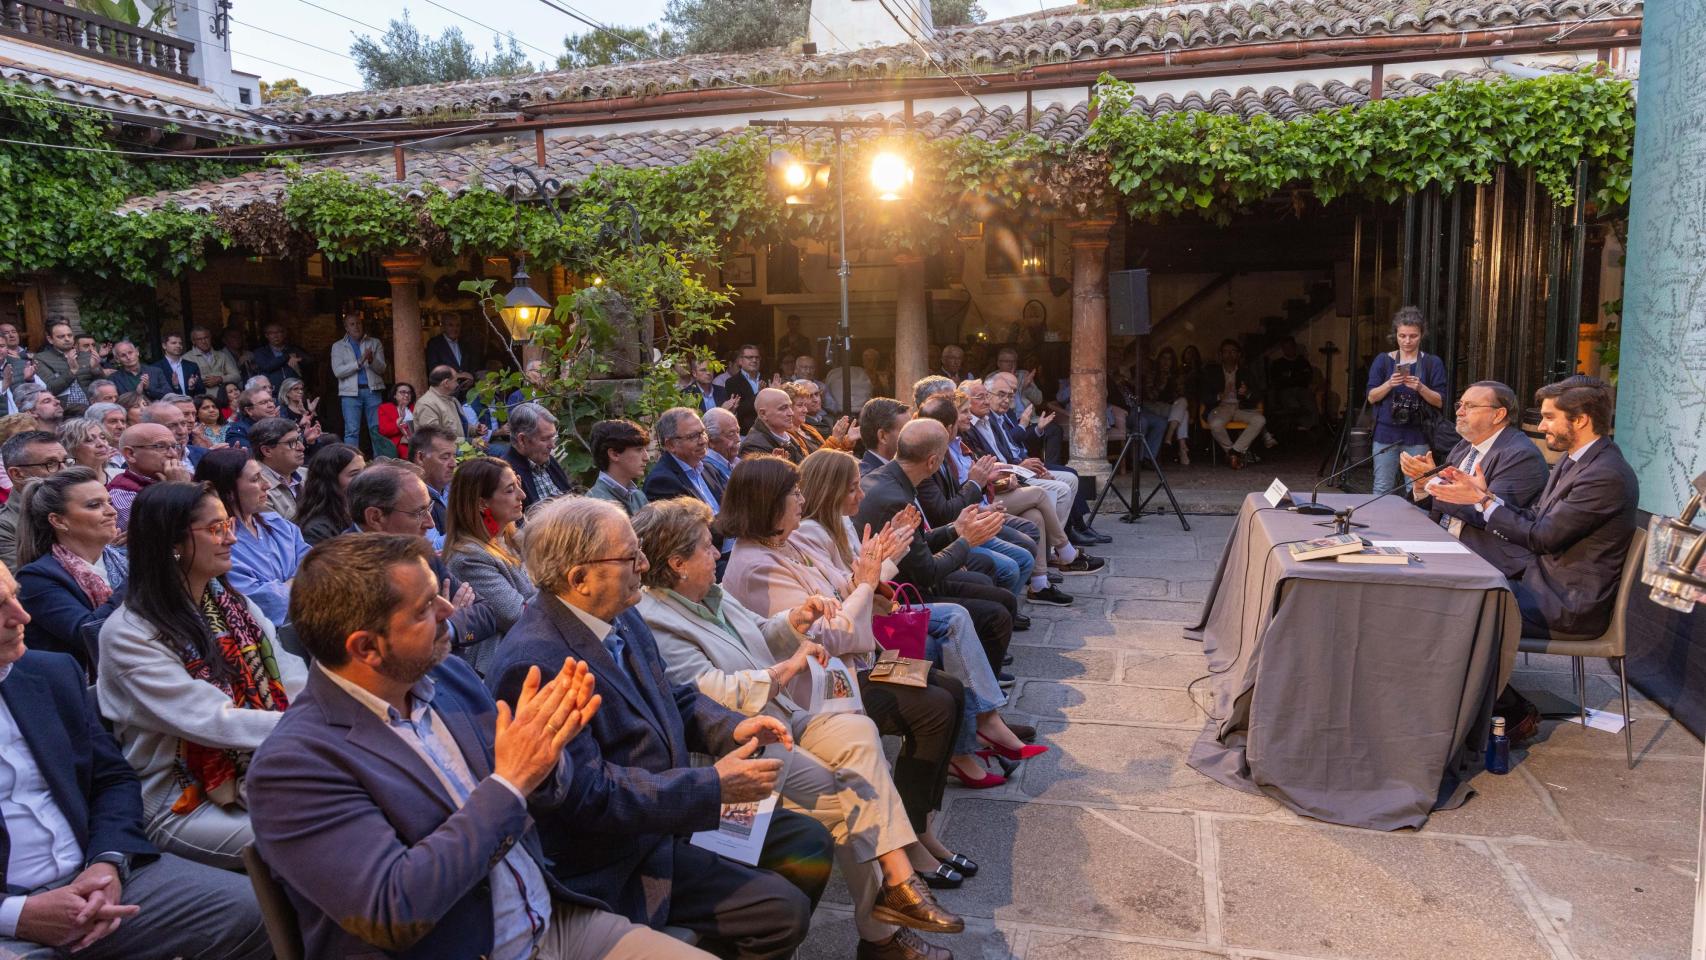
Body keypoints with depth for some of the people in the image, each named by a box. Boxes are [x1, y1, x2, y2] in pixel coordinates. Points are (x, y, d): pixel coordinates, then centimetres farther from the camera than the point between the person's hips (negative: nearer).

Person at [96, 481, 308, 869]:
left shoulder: (234, 603, 10)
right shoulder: (128, 632, -12)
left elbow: (292, 679, 0)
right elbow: (212, 721, -21)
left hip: (262, 774, 6)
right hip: (182, 804, -6)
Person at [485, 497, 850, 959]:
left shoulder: (620, 618, 2)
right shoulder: (535, 663, -27)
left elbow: (672, 697, 15)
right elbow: (590, 796, -28)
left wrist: (732, 728, -5)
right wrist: (715, 785, -26)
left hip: (674, 804, 9)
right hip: (616, 858, -9)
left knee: (809, 843, 9)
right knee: (783, 911, -14)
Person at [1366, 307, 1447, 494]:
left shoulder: (1432, 363, 6)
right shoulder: (1383, 361, 8)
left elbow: (1440, 401, 1)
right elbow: (1371, 397, 2)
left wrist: (1421, 388, -17)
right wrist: (1389, 384, -16)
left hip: (1417, 436, -1)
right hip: (1386, 434, 1)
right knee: (1382, 489, 1)